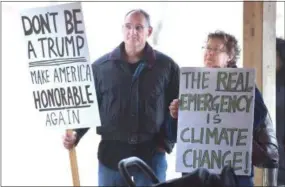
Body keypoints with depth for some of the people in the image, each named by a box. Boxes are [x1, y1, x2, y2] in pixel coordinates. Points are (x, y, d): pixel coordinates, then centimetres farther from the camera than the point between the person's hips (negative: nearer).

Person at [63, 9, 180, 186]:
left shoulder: (166, 66, 2)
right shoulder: (101, 66, 4)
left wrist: (167, 142, 0)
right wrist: (76, 134, -4)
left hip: (151, 153, -1)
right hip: (112, 152, 1)